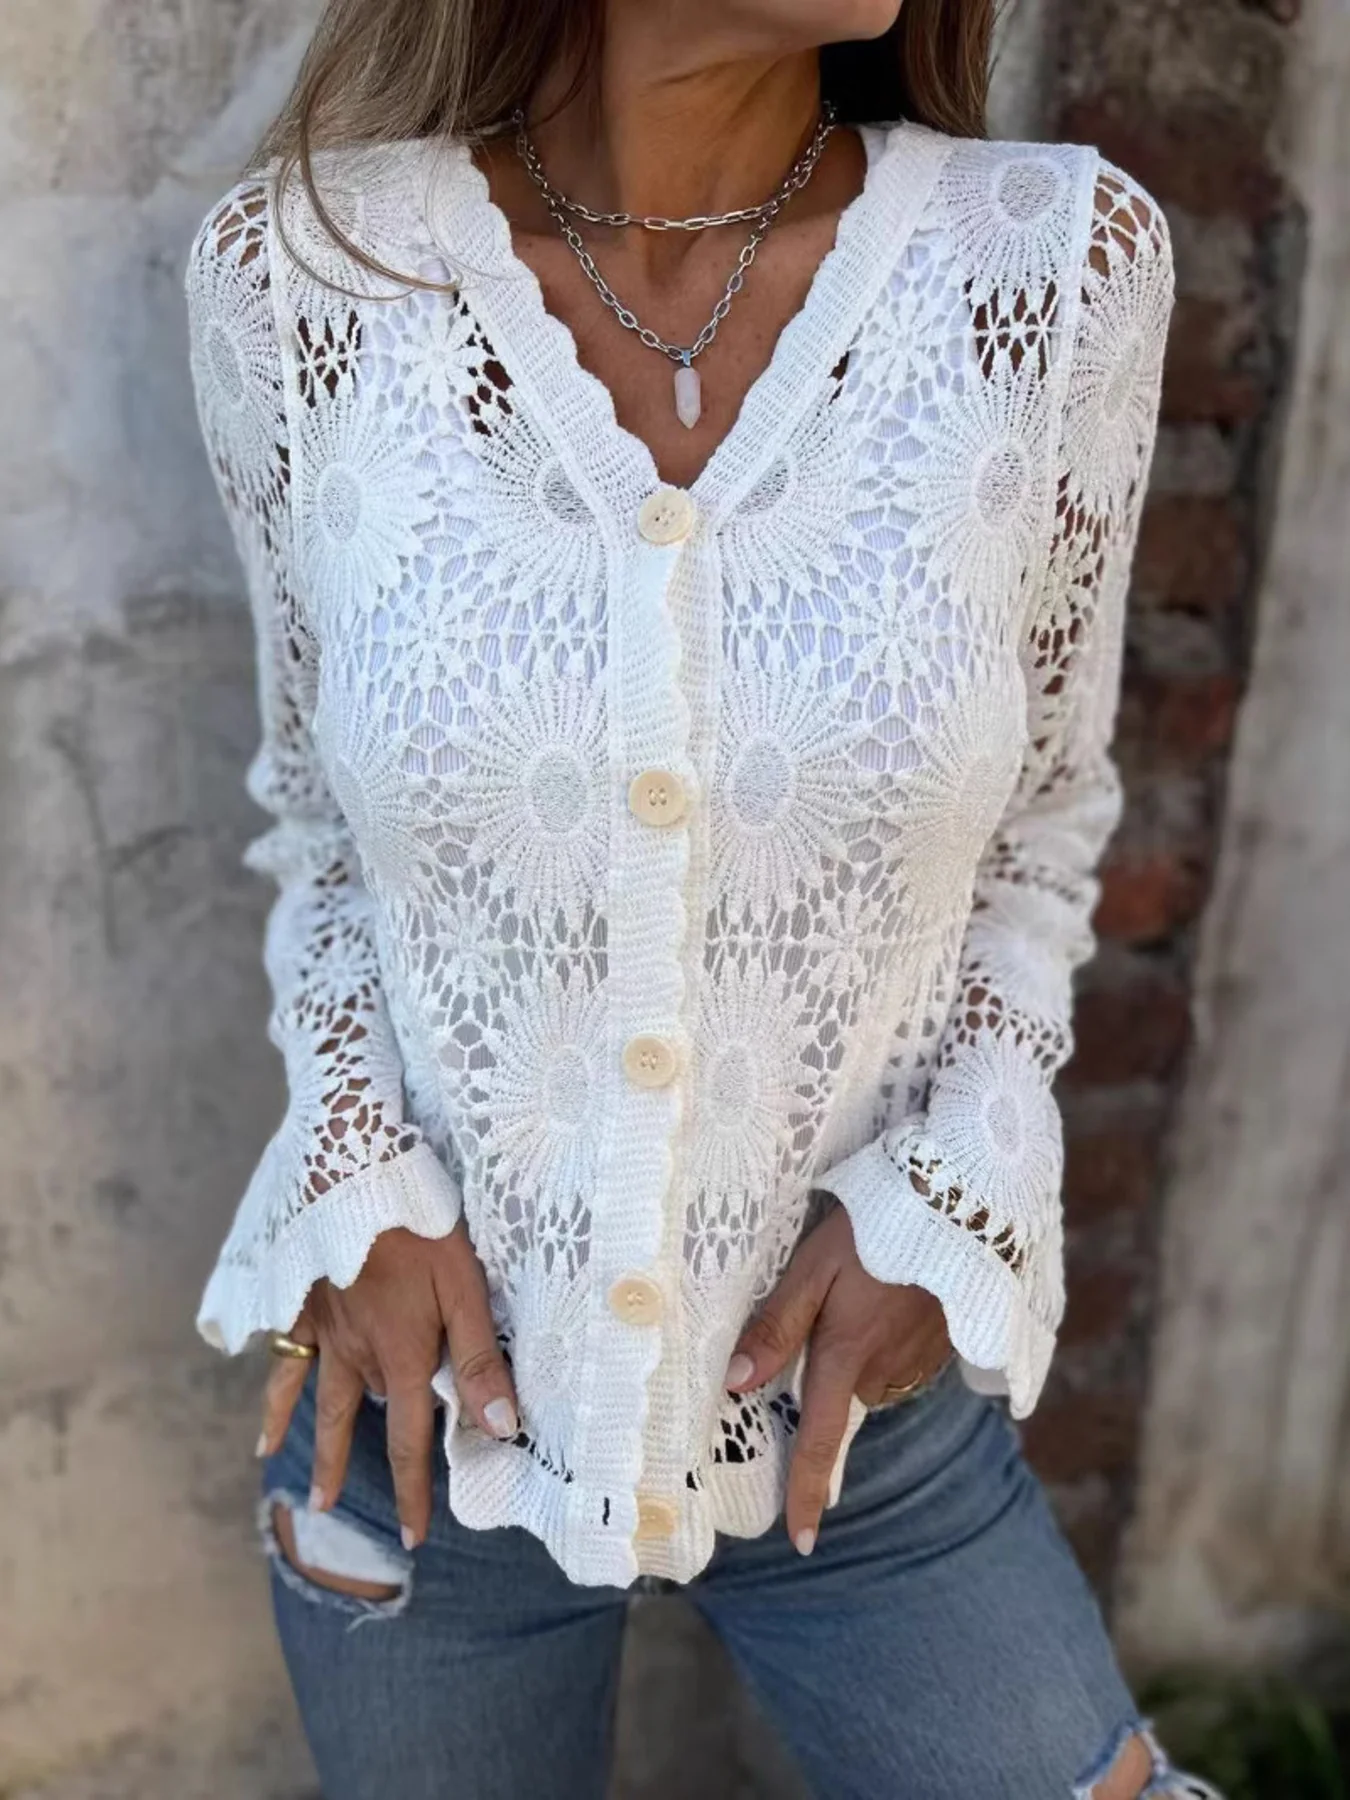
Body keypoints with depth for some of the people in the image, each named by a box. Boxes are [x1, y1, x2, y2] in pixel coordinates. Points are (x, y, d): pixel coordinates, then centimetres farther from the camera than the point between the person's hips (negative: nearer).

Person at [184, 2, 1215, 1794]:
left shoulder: (1065, 265, -11)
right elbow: (321, 817, 3)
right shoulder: (302, 272, -11)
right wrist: (362, 1178, -9)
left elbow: (1044, 815, 2)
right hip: (419, 1382, 1)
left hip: (863, 1395, 0)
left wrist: (948, 1189, -10)